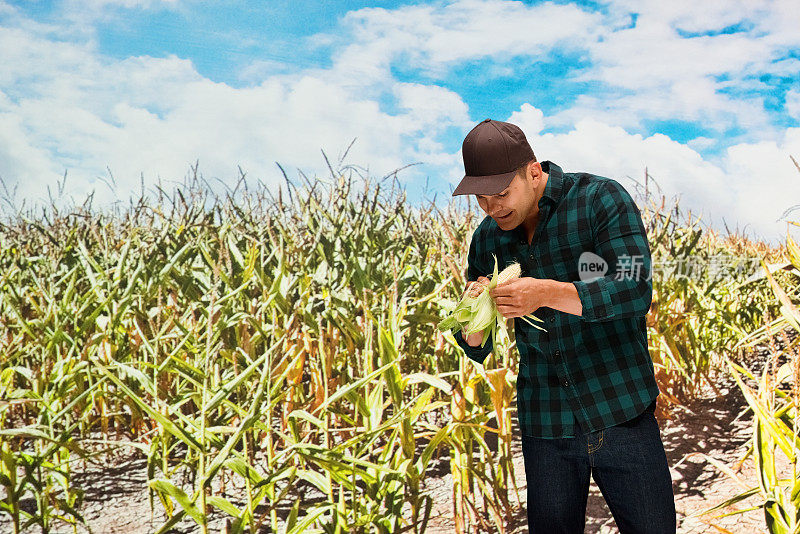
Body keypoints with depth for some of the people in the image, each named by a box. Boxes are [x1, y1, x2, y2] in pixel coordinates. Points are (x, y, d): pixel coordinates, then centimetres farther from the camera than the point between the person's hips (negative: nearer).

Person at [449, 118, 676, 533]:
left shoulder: (602, 200, -8)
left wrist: (546, 293, -30)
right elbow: (477, 350, 9)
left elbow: (635, 291, -18)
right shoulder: (488, 240, 4)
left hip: (622, 417, -3)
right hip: (545, 429, 3)